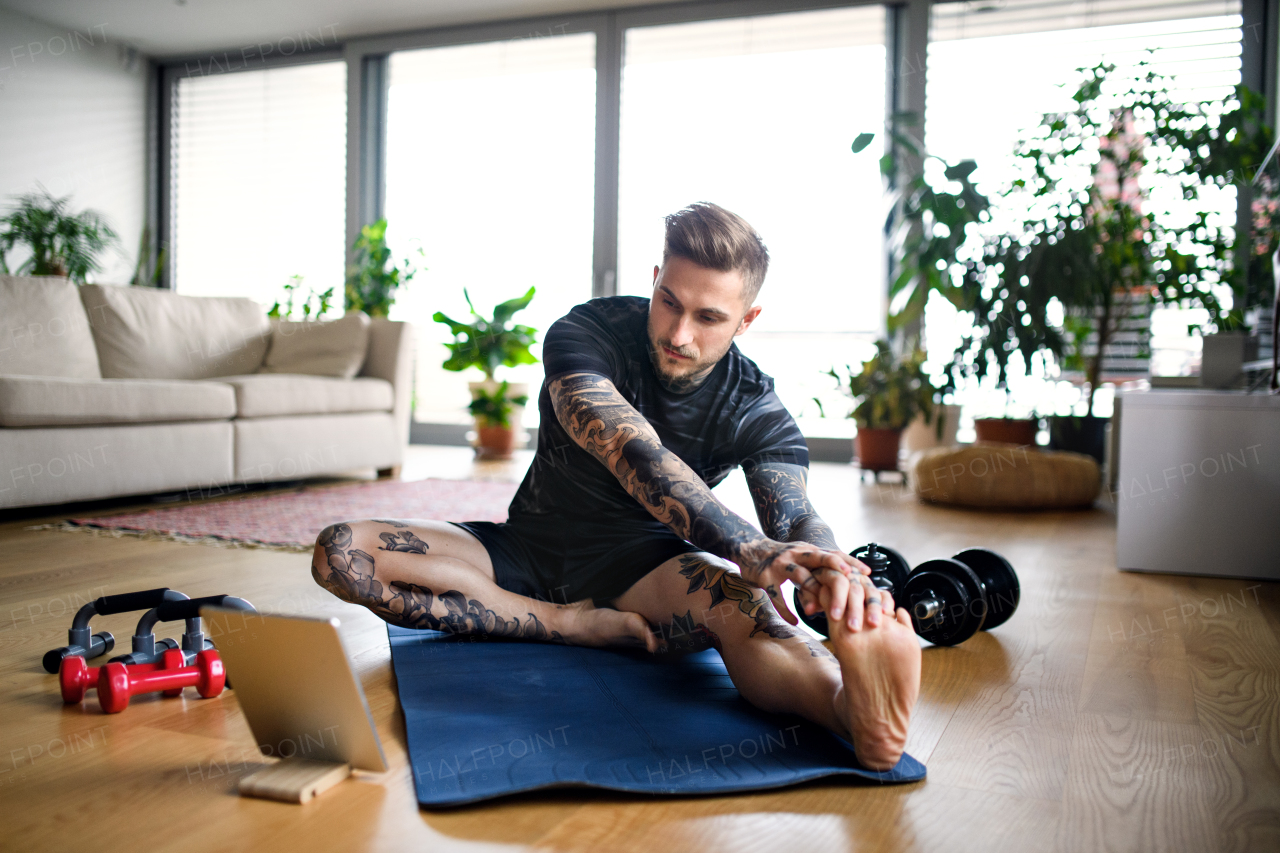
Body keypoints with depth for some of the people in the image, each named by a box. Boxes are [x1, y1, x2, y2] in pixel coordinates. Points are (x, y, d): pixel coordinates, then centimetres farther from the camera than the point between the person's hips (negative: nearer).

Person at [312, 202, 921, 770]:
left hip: (638, 564, -1)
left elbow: (797, 517, -26)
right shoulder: (586, 334, -17)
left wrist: (836, 575, -53)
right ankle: (593, 628, -24)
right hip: (528, 551, 2)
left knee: (737, 598, -37)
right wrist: (745, 547, -52)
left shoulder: (758, 413, -10)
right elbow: (634, 454, -36)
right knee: (340, 554, -22)